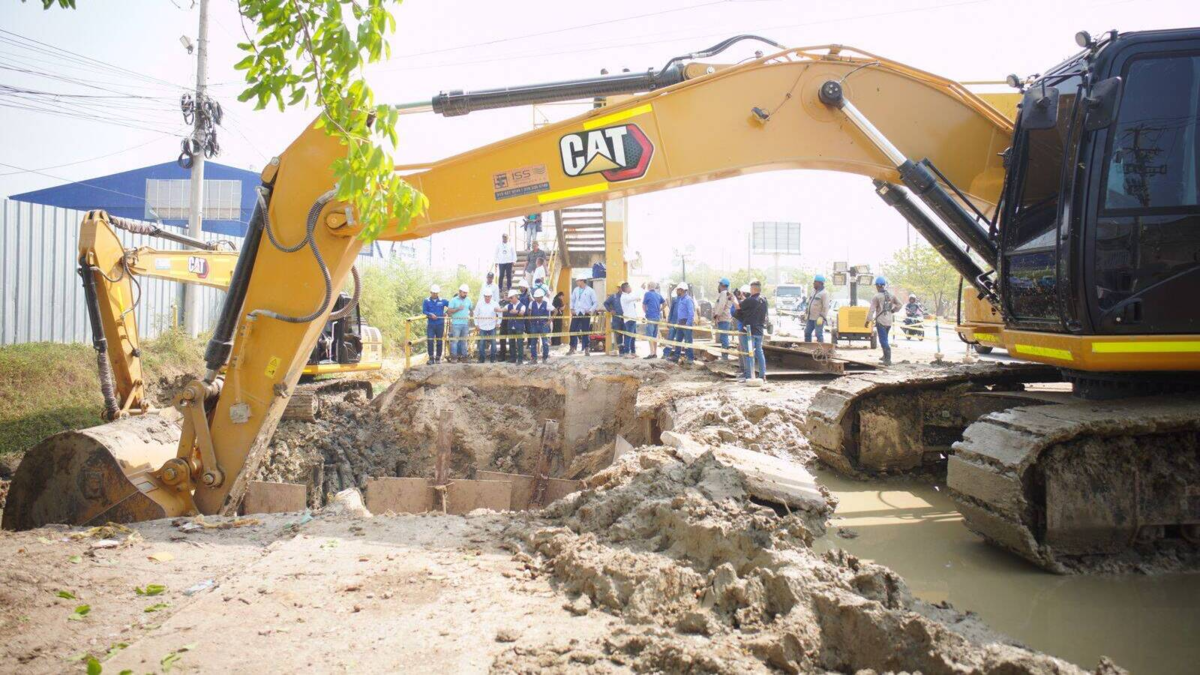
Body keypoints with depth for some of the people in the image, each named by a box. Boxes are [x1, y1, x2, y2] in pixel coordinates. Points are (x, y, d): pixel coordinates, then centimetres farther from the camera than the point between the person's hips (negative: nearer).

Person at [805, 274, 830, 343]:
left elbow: (826, 307, -17)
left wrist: (821, 317, -22)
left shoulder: (824, 293, -10)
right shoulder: (814, 291, 17)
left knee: (819, 334, -8)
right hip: (810, 318, 9)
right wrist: (806, 313, 20)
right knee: (807, 333, 9)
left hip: (819, 319, -9)